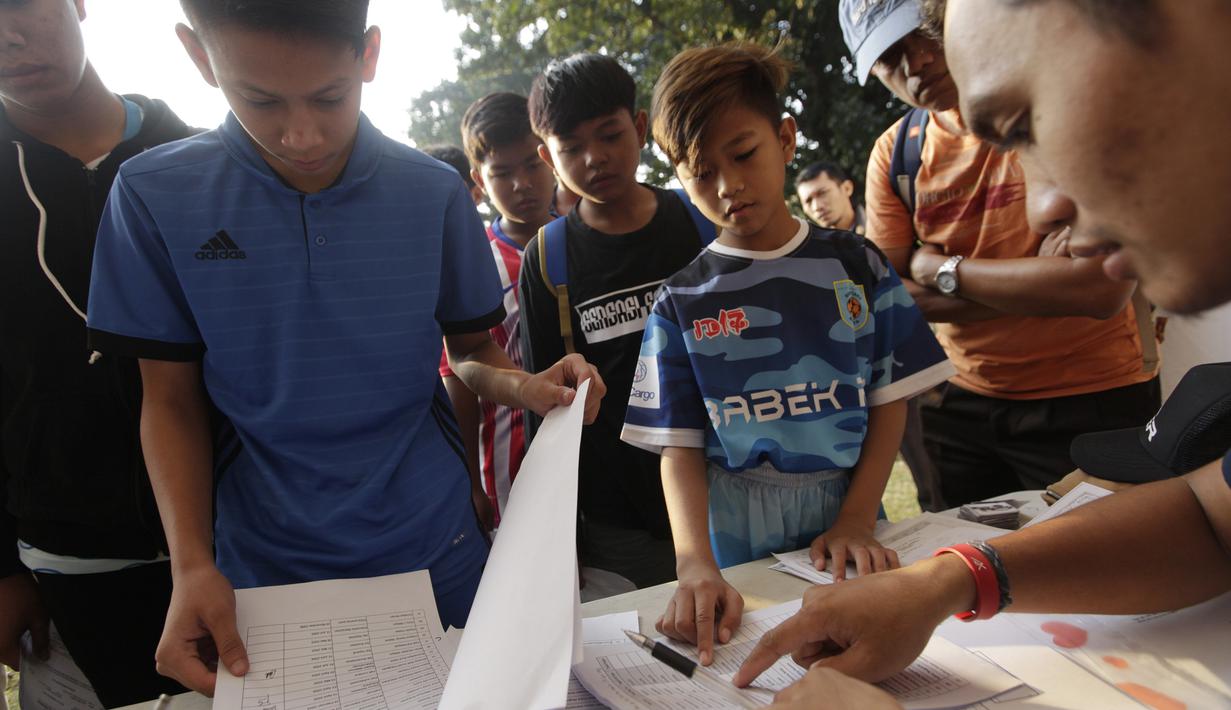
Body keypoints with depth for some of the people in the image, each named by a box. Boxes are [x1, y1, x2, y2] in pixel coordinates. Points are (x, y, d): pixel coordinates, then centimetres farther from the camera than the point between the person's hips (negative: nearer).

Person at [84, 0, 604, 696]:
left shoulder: (434, 193, -8)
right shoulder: (157, 195, -9)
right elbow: (173, 398, -2)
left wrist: (522, 385, -19)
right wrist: (191, 563, -14)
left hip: (434, 549, 1)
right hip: (264, 569, 0)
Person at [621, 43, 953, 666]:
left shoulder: (856, 264, 0)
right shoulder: (681, 302, -4)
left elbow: (890, 401, 0)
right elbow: (680, 449, -7)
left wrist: (855, 522, -10)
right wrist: (695, 565, -22)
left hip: (847, 505, 1)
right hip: (739, 536, -1)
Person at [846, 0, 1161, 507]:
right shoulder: (893, 154, -1)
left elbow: (1103, 288, -23)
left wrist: (939, 268, -15)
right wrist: (1039, 286, -15)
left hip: (1092, 406, -3)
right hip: (959, 407, 4)